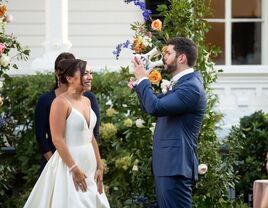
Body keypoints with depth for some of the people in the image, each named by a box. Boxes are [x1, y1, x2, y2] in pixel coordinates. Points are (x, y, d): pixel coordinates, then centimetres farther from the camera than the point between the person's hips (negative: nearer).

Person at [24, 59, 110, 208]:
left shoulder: (86, 101, 11)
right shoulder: (61, 102, -13)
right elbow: (57, 139, -18)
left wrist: (99, 167, 10)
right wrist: (74, 169, -20)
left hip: (89, 164, 8)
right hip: (69, 163, -8)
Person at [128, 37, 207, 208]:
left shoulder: (191, 87, -16)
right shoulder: (179, 84, 17)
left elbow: (156, 107, -25)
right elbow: (154, 108, 26)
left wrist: (143, 79, -11)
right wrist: (139, 86, 12)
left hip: (176, 167, -10)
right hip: (166, 164, 10)